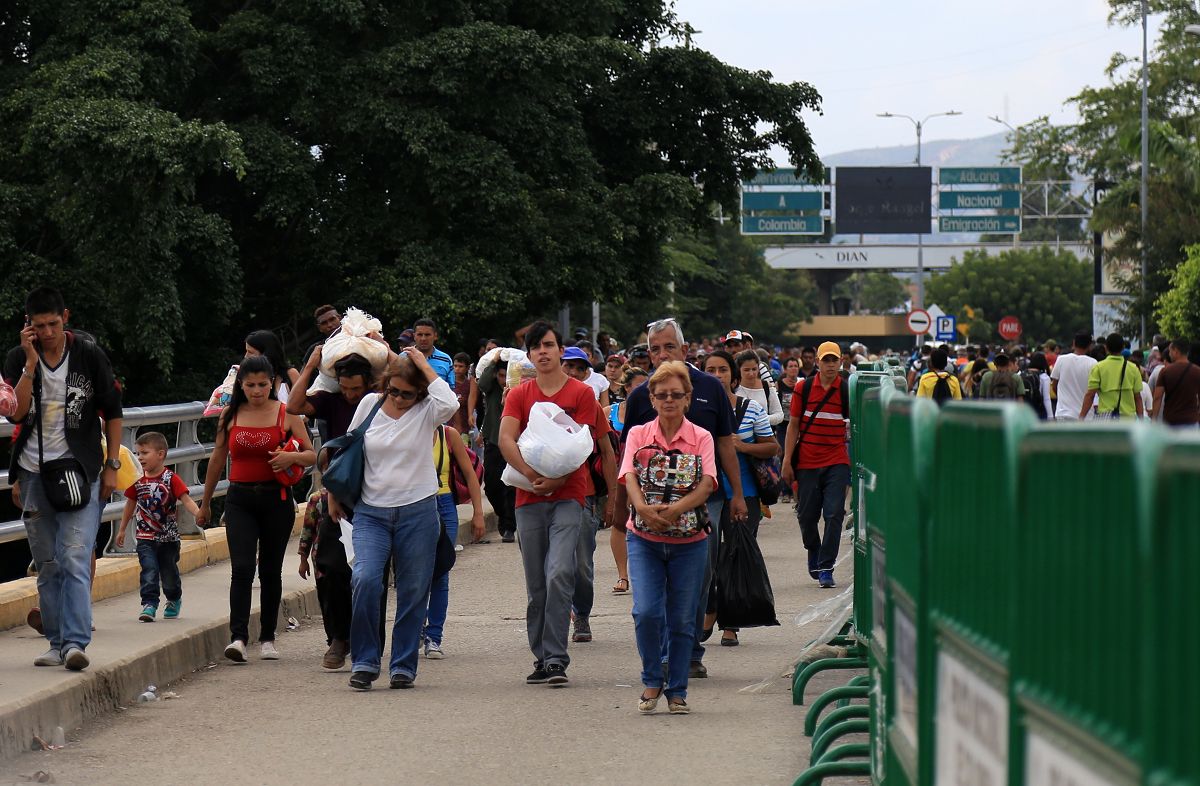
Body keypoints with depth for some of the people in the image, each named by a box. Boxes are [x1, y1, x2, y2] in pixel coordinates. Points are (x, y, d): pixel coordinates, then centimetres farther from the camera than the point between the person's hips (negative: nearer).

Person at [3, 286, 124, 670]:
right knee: (46, 564, 7)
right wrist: (31, 362, -17)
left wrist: (111, 465, 2)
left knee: (75, 559, -14)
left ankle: (75, 642, -20)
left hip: (80, 469, -3)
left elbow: (112, 410, 6)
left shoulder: (88, 354, -1)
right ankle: (57, 643, 14)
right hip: (33, 472, 3)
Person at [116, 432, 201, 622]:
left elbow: (186, 500, -15)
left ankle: (174, 600, 34)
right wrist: (122, 530, 21)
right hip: (146, 537, 1)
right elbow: (131, 504, 14)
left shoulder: (171, 479, -9)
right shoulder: (137, 480, 1)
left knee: (169, 573, 10)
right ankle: (149, 604, -11)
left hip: (169, 537, -1)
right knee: (149, 570, -13)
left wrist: (199, 513, -34)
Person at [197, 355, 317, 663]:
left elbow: (312, 455, 3)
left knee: (270, 570, 7)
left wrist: (293, 457, -20)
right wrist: (205, 504, 19)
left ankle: (268, 637, 19)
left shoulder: (287, 414, 1)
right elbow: (218, 459, 14)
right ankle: (238, 637, -18)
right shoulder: (230, 415, 5)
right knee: (242, 568, -13)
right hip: (240, 500, 0)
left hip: (276, 501, 0)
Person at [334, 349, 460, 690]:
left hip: (418, 512, -1)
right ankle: (364, 661, -7)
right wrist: (335, 492, 20)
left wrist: (424, 366, -15)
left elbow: (450, 402, -26)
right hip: (371, 511, 1)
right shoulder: (369, 404, 5)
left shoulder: (426, 411, -2)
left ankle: (403, 666, 15)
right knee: (365, 580, -17)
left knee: (413, 592, 3)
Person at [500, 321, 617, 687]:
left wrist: (557, 478, -16)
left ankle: (556, 658, -17)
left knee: (560, 574, -17)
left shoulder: (581, 393, 5)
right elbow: (505, 440, -3)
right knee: (536, 585, 5)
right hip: (529, 498, 3)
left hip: (568, 496, -3)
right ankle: (541, 659, 13)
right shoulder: (519, 394, 11)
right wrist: (531, 474, -17)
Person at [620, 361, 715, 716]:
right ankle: (652, 680, 7)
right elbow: (629, 477, -10)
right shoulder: (638, 434, 5)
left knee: (682, 619, 4)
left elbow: (707, 483, -11)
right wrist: (643, 508, -31)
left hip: (689, 540, 0)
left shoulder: (701, 438, 3)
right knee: (647, 611, -14)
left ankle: (677, 690, 17)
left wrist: (677, 508, -29)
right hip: (645, 539, 0)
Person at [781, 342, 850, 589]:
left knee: (833, 514, -9)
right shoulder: (804, 388, 2)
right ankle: (814, 552, 35)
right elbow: (793, 425, 5)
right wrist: (787, 461, 0)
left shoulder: (847, 390, 2)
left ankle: (826, 567, -2)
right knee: (806, 515, 6)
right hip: (807, 463, 1)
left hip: (837, 463, -1)